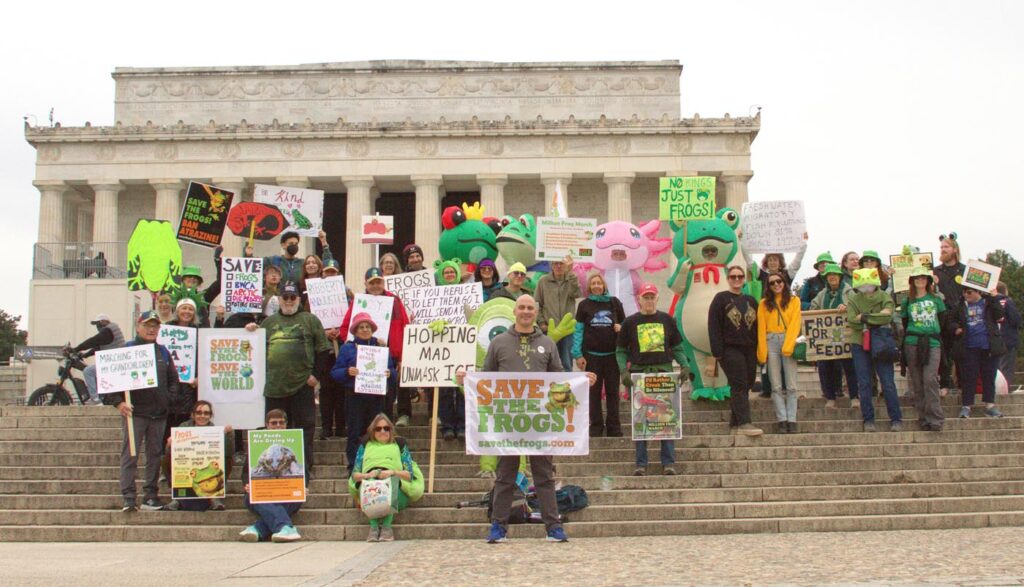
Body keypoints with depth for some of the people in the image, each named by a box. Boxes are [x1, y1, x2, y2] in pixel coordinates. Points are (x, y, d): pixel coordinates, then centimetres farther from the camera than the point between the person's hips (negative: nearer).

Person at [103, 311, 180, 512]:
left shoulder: (163, 352, 14)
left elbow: (173, 379, 19)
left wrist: (169, 399, 5)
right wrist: (118, 402, -14)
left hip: (159, 414, 5)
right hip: (134, 412, -5)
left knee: (155, 456, 8)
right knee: (130, 456, -5)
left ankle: (150, 496, 15)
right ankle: (128, 499, -4)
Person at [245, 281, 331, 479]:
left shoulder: (310, 320, 6)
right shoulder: (270, 321, 18)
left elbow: (323, 350, 2)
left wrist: (318, 375, -5)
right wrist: (251, 331, 8)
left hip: (302, 384, -3)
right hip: (274, 385, 4)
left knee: (304, 426, -1)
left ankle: (305, 469, 6)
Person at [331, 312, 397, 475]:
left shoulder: (381, 348, 13)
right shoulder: (347, 348, 6)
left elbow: (393, 371, 14)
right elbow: (334, 372, 1)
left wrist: (390, 373, -8)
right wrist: (347, 372, -18)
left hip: (376, 397, 2)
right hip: (354, 396, -2)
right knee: (354, 433, -2)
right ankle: (353, 467, 4)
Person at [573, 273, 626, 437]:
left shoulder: (614, 302, 5)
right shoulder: (584, 305, 3)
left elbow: (625, 324, 14)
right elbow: (578, 330, 1)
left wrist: (621, 328, -10)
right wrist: (578, 355, -6)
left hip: (612, 354, 1)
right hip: (591, 354, -1)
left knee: (613, 391, 4)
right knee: (594, 392, 3)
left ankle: (614, 427, 10)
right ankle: (596, 426, 10)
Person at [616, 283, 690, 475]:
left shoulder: (667, 320, 10)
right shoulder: (630, 322, 7)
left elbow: (677, 347, 12)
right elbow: (621, 351, 7)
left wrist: (685, 365, -3)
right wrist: (623, 371, -8)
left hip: (664, 373, 1)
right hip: (638, 373, -1)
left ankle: (668, 462, 6)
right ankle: (641, 463, 7)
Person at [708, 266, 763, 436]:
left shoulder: (751, 301, 16)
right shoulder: (720, 299, 1)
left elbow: (757, 327, 17)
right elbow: (713, 327, -6)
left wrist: (759, 350, 9)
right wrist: (717, 353, -12)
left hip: (749, 350, 5)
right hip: (730, 350, -5)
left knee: (745, 386, 4)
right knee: (739, 385, -12)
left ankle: (735, 424, 10)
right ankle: (744, 423, -15)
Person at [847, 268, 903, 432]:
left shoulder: (885, 298, 2)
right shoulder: (853, 300, 4)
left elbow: (887, 316, -17)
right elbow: (852, 321, -12)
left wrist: (865, 317, -15)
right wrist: (877, 318, -13)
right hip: (859, 345, 1)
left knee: (888, 383, -3)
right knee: (863, 384, 3)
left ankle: (896, 419, 6)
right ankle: (868, 420, 12)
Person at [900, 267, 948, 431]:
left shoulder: (936, 299, 10)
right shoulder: (907, 301, 10)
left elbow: (942, 320, 13)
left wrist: (936, 335, 8)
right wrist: (912, 336, 5)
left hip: (932, 344, -1)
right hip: (912, 345, 1)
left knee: (930, 379, -15)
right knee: (917, 383, 0)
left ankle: (935, 419, -12)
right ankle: (923, 418, 7)